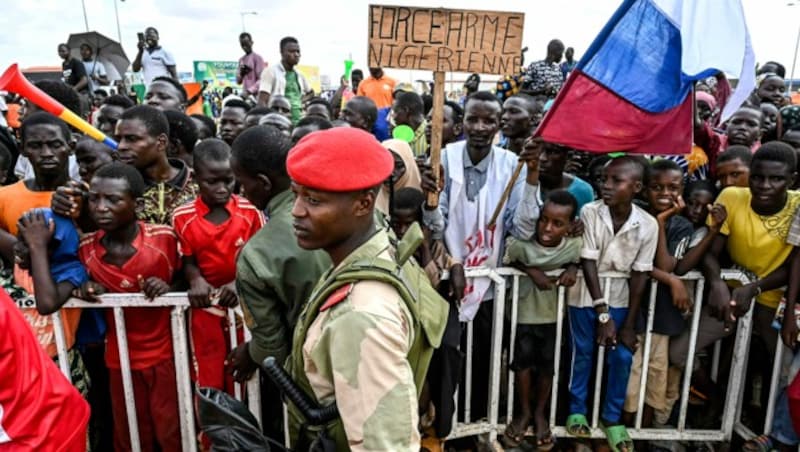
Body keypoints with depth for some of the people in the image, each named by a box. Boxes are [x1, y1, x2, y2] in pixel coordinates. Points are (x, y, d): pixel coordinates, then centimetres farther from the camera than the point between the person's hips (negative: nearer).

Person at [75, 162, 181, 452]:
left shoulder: (164, 238, -17)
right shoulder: (86, 248, -8)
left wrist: (169, 288, -22)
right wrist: (89, 290, -12)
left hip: (165, 353, -3)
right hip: (119, 359, 3)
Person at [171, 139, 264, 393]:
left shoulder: (251, 213, -9)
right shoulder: (183, 217, -6)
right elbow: (188, 261, 0)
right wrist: (196, 280, -21)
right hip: (205, 307, 1)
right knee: (208, 381, 15)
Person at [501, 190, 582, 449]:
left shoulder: (574, 245, -19)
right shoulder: (520, 244, -27)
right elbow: (504, 262, -11)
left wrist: (572, 268, -21)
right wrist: (531, 271, -27)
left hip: (553, 315, 2)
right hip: (523, 314, -2)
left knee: (547, 366, 12)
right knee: (523, 363, 7)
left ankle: (540, 413, 35)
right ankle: (524, 412, 30)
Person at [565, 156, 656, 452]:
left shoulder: (648, 225, -14)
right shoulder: (590, 212, -19)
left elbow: (640, 275, -9)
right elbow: (588, 263, -17)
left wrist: (629, 325, -8)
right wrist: (602, 313, -17)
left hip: (619, 297, 2)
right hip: (587, 295, -1)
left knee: (622, 357, 3)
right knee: (582, 354, 8)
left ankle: (612, 417, 24)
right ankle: (577, 409, 29)